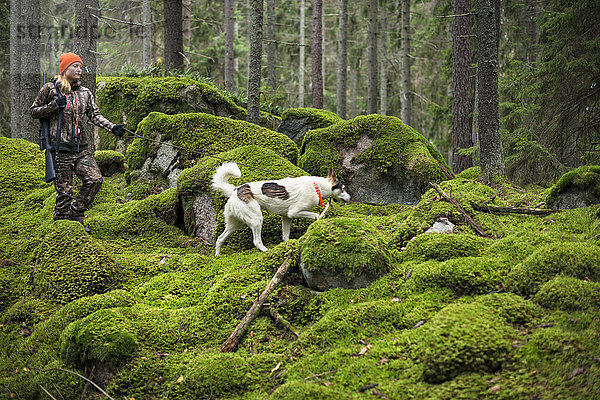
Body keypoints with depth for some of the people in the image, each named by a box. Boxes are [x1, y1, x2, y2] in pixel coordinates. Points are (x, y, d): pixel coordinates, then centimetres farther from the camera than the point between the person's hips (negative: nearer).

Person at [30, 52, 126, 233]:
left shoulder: (85, 93, 12)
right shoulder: (50, 89, -1)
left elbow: (95, 116, 6)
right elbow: (33, 111, 4)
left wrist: (112, 127, -10)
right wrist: (54, 105, -12)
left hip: (81, 147, 5)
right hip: (61, 148, -5)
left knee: (95, 179, -9)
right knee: (64, 191, -4)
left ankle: (76, 216, 9)